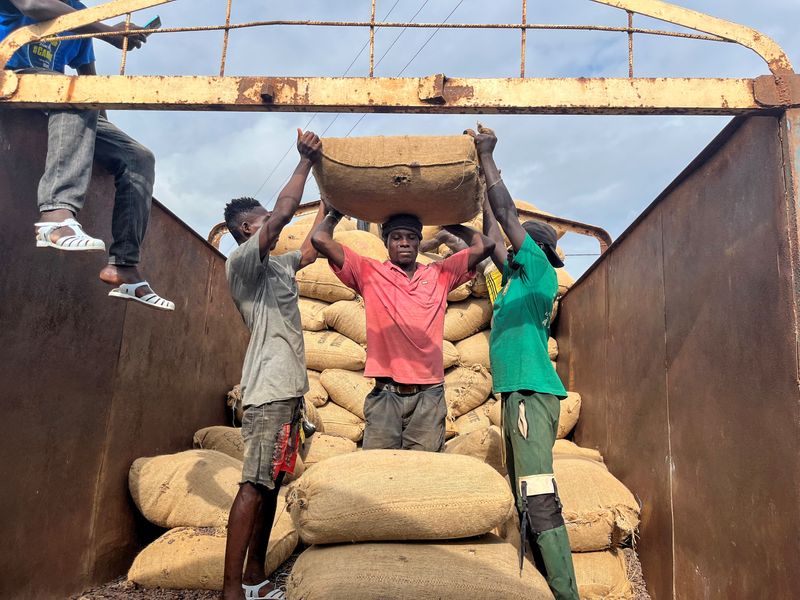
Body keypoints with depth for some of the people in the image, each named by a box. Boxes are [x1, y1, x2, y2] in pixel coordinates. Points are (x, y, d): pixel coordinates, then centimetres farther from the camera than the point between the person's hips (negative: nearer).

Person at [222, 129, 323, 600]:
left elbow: (313, 248, 34)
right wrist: (307, 161, -8)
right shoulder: (242, 261, -5)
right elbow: (285, 212, -17)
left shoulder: (278, 266, 21)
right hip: (270, 389, -9)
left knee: (271, 483, 11)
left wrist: (329, 199, 32)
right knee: (254, 485, -9)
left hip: (289, 389, 9)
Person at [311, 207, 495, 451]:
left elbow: (484, 245, 10)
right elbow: (321, 240, 3)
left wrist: (447, 223, 20)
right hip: (384, 395, -1)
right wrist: (335, 214, 21)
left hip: (428, 396, 1)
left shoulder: (439, 275, 14)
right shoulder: (369, 273, 8)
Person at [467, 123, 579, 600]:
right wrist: (482, 180, 30)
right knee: (526, 501, 11)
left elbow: (508, 215, -6)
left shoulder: (540, 273, -2)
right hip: (518, 394, 10)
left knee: (539, 499, -13)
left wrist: (487, 157, 1)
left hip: (532, 394, -10)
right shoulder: (517, 280, 20)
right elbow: (493, 234, 27)